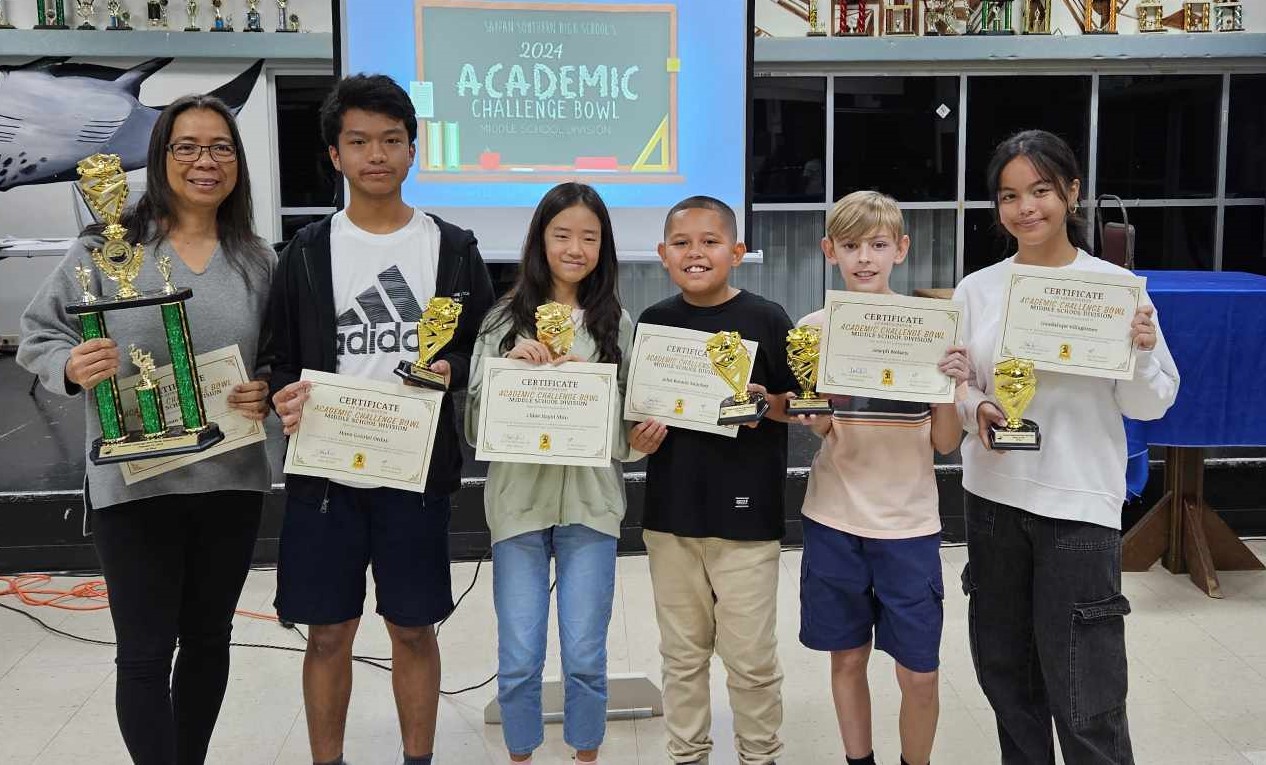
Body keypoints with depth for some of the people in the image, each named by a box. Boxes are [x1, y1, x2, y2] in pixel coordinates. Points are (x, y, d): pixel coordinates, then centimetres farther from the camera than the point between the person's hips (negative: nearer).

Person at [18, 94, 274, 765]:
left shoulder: (256, 260, 6)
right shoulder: (107, 248, -5)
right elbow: (37, 335, 0)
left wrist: (265, 394, -6)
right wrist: (71, 367, -20)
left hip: (231, 480, 4)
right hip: (134, 483, -3)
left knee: (208, 640, 16)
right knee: (145, 654, 1)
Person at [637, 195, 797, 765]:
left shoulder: (766, 320, -5)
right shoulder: (652, 323, 4)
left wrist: (766, 404, -19)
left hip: (746, 514, -3)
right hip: (670, 511, 3)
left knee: (750, 655, 5)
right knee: (682, 652, 15)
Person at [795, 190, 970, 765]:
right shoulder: (814, 328, -1)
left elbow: (944, 443, 0)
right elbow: (818, 428, -4)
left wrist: (953, 385, -17)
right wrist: (813, 414, -25)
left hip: (908, 522, 0)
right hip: (835, 518, 1)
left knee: (919, 672, 3)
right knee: (847, 658, 12)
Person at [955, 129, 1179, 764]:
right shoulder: (976, 289, 3)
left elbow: (1149, 406, -2)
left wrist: (1140, 355, -21)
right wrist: (977, 410, -12)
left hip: (1079, 503, -3)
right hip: (992, 496, 4)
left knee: (1084, 697, -2)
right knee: (1005, 672, 16)